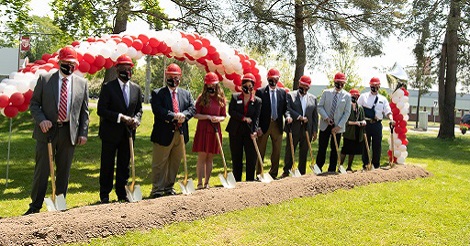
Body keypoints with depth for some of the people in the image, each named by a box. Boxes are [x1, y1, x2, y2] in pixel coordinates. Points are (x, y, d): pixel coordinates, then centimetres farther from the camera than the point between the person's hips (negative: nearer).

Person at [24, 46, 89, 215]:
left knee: (64, 171, 9)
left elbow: (84, 111, 8)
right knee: (42, 170, 3)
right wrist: (41, 120, -14)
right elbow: (34, 104, 4)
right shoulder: (44, 79, 2)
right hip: (47, 130, -1)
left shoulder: (82, 83, 6)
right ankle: (35, 206, 14)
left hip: (69, 132, 2)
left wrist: (83, 132, 1)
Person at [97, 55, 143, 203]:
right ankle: (104, 195, 17)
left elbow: (139, 109, 14)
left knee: (124, 165, 12)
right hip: (110, 133, -4)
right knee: (107, 166, 5)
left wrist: (136, 119, -8)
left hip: (128, 133, 4)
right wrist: (120, 117, -20)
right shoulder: (108, 87, -6)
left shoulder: (136, 89, 8)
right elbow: (101, 110, -11)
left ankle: (122, 194, 23)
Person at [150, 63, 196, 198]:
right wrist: (175, 116, -22)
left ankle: (169, 187, 26)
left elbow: (192, 109, 3)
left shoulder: (186, 94, 13)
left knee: (175, 163, 13)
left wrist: (183, 115, -18)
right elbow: (158, 110, -15)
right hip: (164, 134, -5)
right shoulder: (157, 93, -1)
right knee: (159, 164, 2)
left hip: (180, 134, 5)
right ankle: (157, 189, 10)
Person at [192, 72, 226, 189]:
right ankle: (200, 183, 2)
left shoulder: (221, 99, 8)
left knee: (210, 158, 8)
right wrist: (209, 117, -15)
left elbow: (223, 116, 12)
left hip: (215, 131, 3)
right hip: (203, 130, -3)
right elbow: (196, 114, -4)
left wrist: (219, 118, -9)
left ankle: (207, 183, 15)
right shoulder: (202, 98, 0)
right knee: (202, 157, -3)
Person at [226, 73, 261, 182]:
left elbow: (256, 117, -4)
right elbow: (231, 111, -6)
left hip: (249, 131, 0)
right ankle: (237, 180, 15)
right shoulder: (235, 97, 4)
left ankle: (250, 180, 8)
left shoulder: (257, 101, 3)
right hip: (235, 131, 0)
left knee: (252, 156, -2)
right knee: (236, 157, 7)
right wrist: (243, 118, -15)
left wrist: (254, 131, -17)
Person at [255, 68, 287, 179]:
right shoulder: (260, 92, -3)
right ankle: (258, 174, 14)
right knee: (261, 151, 5)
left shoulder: (282, 92, 7)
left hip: (277, 125, 4)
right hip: (264, 125, -3)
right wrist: (257, 126, -11)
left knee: (277, 151, 9)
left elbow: (285, 108, 10)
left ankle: (273, 173, 21)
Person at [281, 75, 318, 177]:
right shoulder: (290, 95, 2)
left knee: (304, 152, 9)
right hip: (294, 129, -3)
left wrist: (315, 131, 7)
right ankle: (286, 171, 14)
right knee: (290, 151, 3)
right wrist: (299, 117, -22)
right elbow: (287, 108, -11)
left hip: (307, 129, 3)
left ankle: (302, 172, 17)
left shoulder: (313, 98, 12)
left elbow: (315, 115, 12)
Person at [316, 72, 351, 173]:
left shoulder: (347, 96, 0)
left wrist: (338, 126, -10)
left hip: (338, 127, 0)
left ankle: (331, 170, 14)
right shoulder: (326, 92, 3)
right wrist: (326, 118, -12)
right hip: (325, 125, 0)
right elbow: (320, 107, 3)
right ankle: (318, 168, 10)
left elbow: (347, 113, -2)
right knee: (322, 148, 1)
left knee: (334, 149, 6)